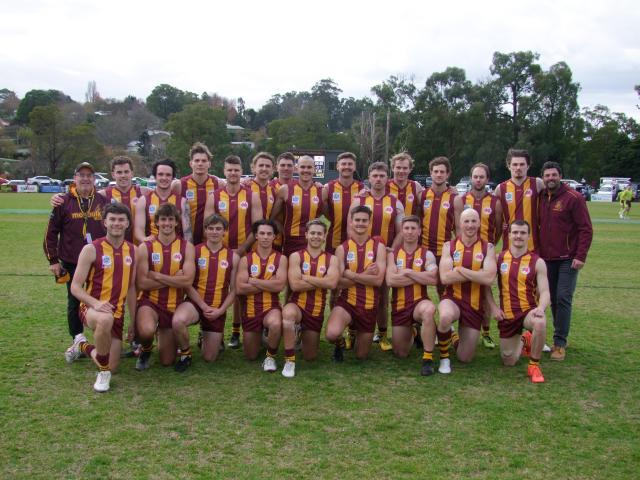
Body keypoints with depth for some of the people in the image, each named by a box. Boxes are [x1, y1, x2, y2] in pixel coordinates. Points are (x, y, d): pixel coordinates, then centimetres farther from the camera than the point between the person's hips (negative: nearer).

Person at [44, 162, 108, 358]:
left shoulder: (104, 202, 2)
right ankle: (78, 340, 20)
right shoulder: (64, 202, -2)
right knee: (75, 302, 8)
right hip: (72, 263, -1)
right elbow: (51, 233, 1)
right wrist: (53, 260, -2)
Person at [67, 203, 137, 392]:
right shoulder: (91, 249, -11)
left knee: (112, 368, 5)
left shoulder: (133, 250, 4)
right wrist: (95, 303, -30)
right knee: (105, 319, -42)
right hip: (92, 308, -5)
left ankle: (83, 347, 37)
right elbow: (75, 286, -12)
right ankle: (103, 372, -19)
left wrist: (133, 320, 11)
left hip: (117, 313, 5)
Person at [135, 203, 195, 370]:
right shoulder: (145, 247, -6)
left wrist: (157, 276, -17)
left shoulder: (186, 247, -4)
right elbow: (141, 283, -14)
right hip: (149, 302, -2)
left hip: (174, 306, 2)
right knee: (146, 331, -38)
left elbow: (187, 280, -15)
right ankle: (146, 350, 1)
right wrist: (174, 279, -16)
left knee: (167, 361, 8)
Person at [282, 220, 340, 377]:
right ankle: (290, 361, -25)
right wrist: (321, 282, -14)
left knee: (310, 357, 11)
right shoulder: (296, 256, -5)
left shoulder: (331, 259, 0)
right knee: (288, 314, -42)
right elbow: (295, 285, -17)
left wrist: (305, 277, -15)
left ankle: (303, 336, 48)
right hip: (297, 305, -3)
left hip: (317, 311, 3)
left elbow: (332, 283, -18)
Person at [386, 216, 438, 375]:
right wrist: (420, 277, -12)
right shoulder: (393, 254, 2)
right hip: (399, 306, 2)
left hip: (419, 302, -2)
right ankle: (410, 334, 45)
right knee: (401, 354, 8)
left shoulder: (427, 254, -1)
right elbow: (390, 280, -15)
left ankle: (428, 359, -28)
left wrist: (408, 272, -13)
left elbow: (433, 279, -18)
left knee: (429, 309, -41)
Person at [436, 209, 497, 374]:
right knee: (446, 317, -40)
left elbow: (489, 278, -17)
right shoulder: (449, 246, -1)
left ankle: (461, 334, 41)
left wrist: (460, 269, -17)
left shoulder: (487, 248, -1)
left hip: (475, 304, 1)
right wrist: (477, 274, -15)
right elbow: (445, 278, -14)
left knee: (465, 358, 5)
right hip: (452, 298, -1)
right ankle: (444, 358, -12)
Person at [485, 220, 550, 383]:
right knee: (509, 362, 6)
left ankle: (534, 365, -15)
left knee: (540, 323, -39)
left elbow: (545, 292, -7)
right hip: (506, 315, 2)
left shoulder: (537, 262, -3)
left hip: (529, 310, -2)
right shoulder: (499, 258, 2)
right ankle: (523, 341, 42)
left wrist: (540, 308, -28)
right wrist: (492, 307, -2)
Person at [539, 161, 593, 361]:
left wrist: (580, 256, -15)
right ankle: (560, 339, 19)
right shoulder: (540, 198, 7)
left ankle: (560, 343, -2)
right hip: (547, 258, 5)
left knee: (563, 298, -8)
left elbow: (586, 229, -10)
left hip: (568, 259, -5)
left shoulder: (573, 198, -8)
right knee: (553, 299, 9)